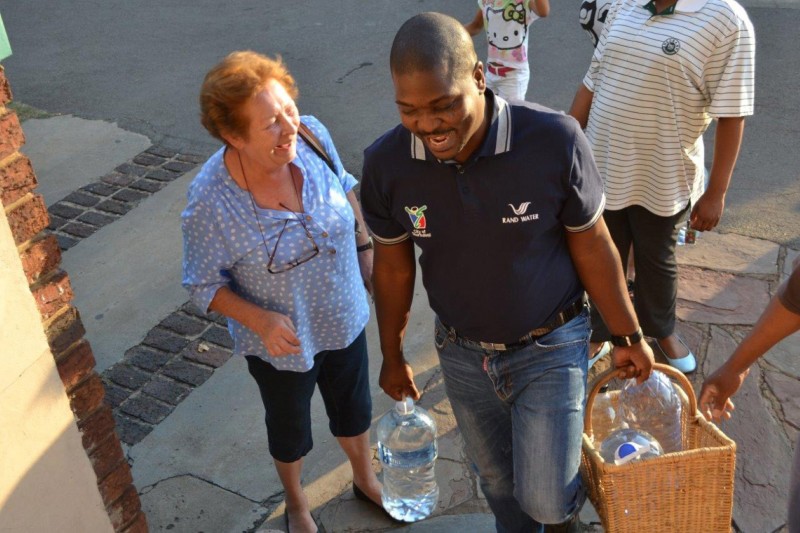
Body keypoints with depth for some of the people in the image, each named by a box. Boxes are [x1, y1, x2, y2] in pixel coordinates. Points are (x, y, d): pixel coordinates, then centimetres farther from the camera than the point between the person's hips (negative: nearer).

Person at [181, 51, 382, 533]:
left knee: (354, 408, 27)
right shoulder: (211, 202, -32)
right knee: (290, 429, 24)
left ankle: (366, 478, 59)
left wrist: (363, 245, 6)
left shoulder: (313, 137, -22)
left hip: (344, 317, 4)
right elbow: (205, 285, -18)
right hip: (280, 340, -3)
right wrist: (259, 320, -32)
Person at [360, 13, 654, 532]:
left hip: (550, 347, -2)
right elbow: (393, 265, -2)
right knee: (499, 479, 23)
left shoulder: (554, 139, -26)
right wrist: (393, 356, 10)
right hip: (463, 353, 3)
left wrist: (629, 336, 0)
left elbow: (591, 245, -11)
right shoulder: (386, 163, -19)